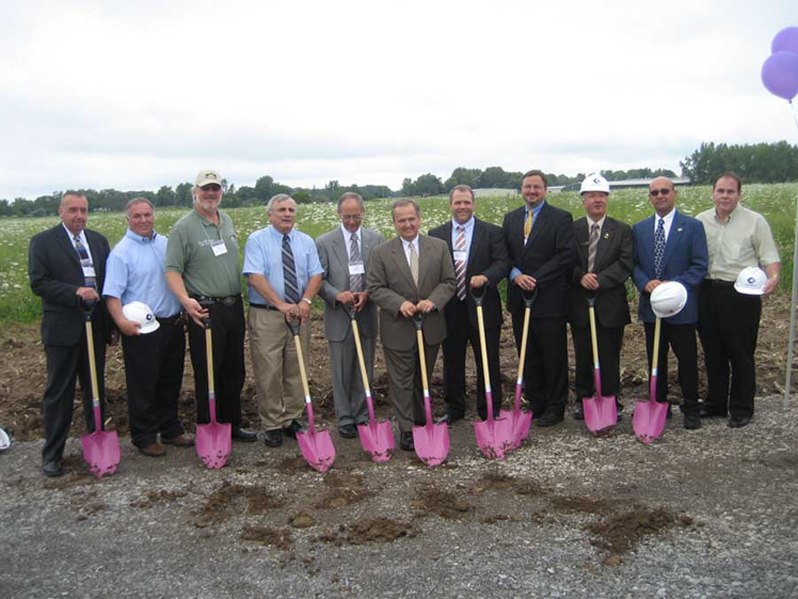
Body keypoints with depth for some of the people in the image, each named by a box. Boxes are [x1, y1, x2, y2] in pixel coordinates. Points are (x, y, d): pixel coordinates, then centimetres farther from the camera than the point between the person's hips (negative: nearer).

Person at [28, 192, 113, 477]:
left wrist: (111, 318, 4)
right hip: (63, 330, -4)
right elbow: (38, 282, -11)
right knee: (58, 393, 4)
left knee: (96, 389, 14)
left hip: (95, 327, 4)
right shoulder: (42, 242, -3)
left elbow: (108, 278, 11)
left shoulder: (98, 240, 11)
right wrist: (75, 292, -22)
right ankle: (52, 454, 14)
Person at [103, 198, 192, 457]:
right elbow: (112, 294, -14)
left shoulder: (166, 244, 9)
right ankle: (144, 437, 17)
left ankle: (171, 430, 31)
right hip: (141, 329, -6)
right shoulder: (121, 252, -9)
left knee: (171, 383, 17)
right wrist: (122, 321, -29)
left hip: (173, 324, 6)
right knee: (143, 387, 4)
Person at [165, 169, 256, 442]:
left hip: (233, 306, 7)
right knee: (207, 374, 2)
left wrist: (239, 298, 14)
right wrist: (186, 300, -29)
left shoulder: (227, 221, 12)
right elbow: (172, 269, -14)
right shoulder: (184, 227, -9)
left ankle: (232, 424, 28)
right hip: (205, 310, -7)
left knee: (234, 371, 14)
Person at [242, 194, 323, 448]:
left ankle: (292, 420, 21)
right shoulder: (257, 240, -3)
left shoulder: (306, 242, 10)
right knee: (269, 373, -2)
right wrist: (282, 305, -23)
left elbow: (315, 275, 4)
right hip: (265, 315, -4)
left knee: (296, 370, 9)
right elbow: (255, 277, -14)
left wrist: (305, 301, -15)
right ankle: (272, 426, 9)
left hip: (299, 313, 4)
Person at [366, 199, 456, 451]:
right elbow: (375, 288, -6)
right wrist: (400, 303, -21)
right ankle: (406, 429, 11)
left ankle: (421, 420, 36)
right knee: (402, 382, 3)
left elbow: (448, 282, 1)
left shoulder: (439, 247, 1)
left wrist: (432, 301, -18)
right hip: (398, 329, -2)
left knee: (424, 379, 18)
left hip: (431, 327, 3)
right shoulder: (381, 253, -4)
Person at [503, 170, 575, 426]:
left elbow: (565, 256, -11)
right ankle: (535, 405, 22)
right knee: (527, 356, 11)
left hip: (549, 299, -5)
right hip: (519, 298, 5)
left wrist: (536, 279, -17)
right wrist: (516, 275, -9)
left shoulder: (561, 218, -3)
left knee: (553, 356, 3)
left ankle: (555, 408, 14)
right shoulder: (510, 218, 13)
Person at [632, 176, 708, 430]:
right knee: (656, 360, 11)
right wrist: (645, 283, -13)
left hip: (681, 306, -3)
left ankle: (691, 409, 19)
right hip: (651, 306, 3)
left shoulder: (692, 226, -3)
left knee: (687, 360, 5)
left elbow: (700, 266, -7)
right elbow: (634, 264, 7)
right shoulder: (639, 229, 8)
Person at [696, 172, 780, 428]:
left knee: (741, 354, 4)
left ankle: (741, 409, 17)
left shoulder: (754, 221, -3)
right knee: (713, 352, 14)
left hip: (741, 293, -4)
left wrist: (773, 277, -22)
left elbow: (769, 256, -3)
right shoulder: (701, 221, 8)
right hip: (708, 293, 4)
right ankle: (715, 403, 28)